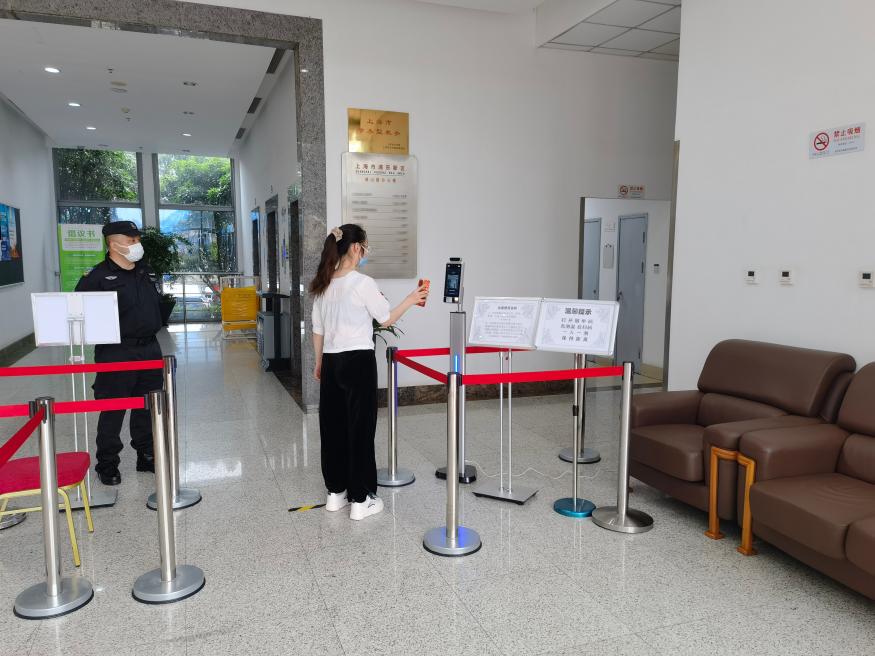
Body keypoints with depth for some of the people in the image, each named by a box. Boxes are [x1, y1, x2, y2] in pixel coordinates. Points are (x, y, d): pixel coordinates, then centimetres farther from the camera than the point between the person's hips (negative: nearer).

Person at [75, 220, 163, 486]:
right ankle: (107, 465, 15)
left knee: (148, 407, 14)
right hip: (116, 354, -6)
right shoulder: (98, 276, -10)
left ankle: (147, 456, 27)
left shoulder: (146, 272, 11)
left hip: (149, 349, 6)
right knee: (112, 411, 2)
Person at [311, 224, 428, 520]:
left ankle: (336, 492, 25)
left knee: (332, 425, 13)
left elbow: (317, 329, 12)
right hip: (358, 362, -7)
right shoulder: (362, 283, -14)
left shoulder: (323, 284, 6)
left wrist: (319, 362, 22)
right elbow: (386, 319, -3)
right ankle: (360, 499, 9)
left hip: (332, 362, 7)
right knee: (359, 427, 1)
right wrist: (411, 300, 11)